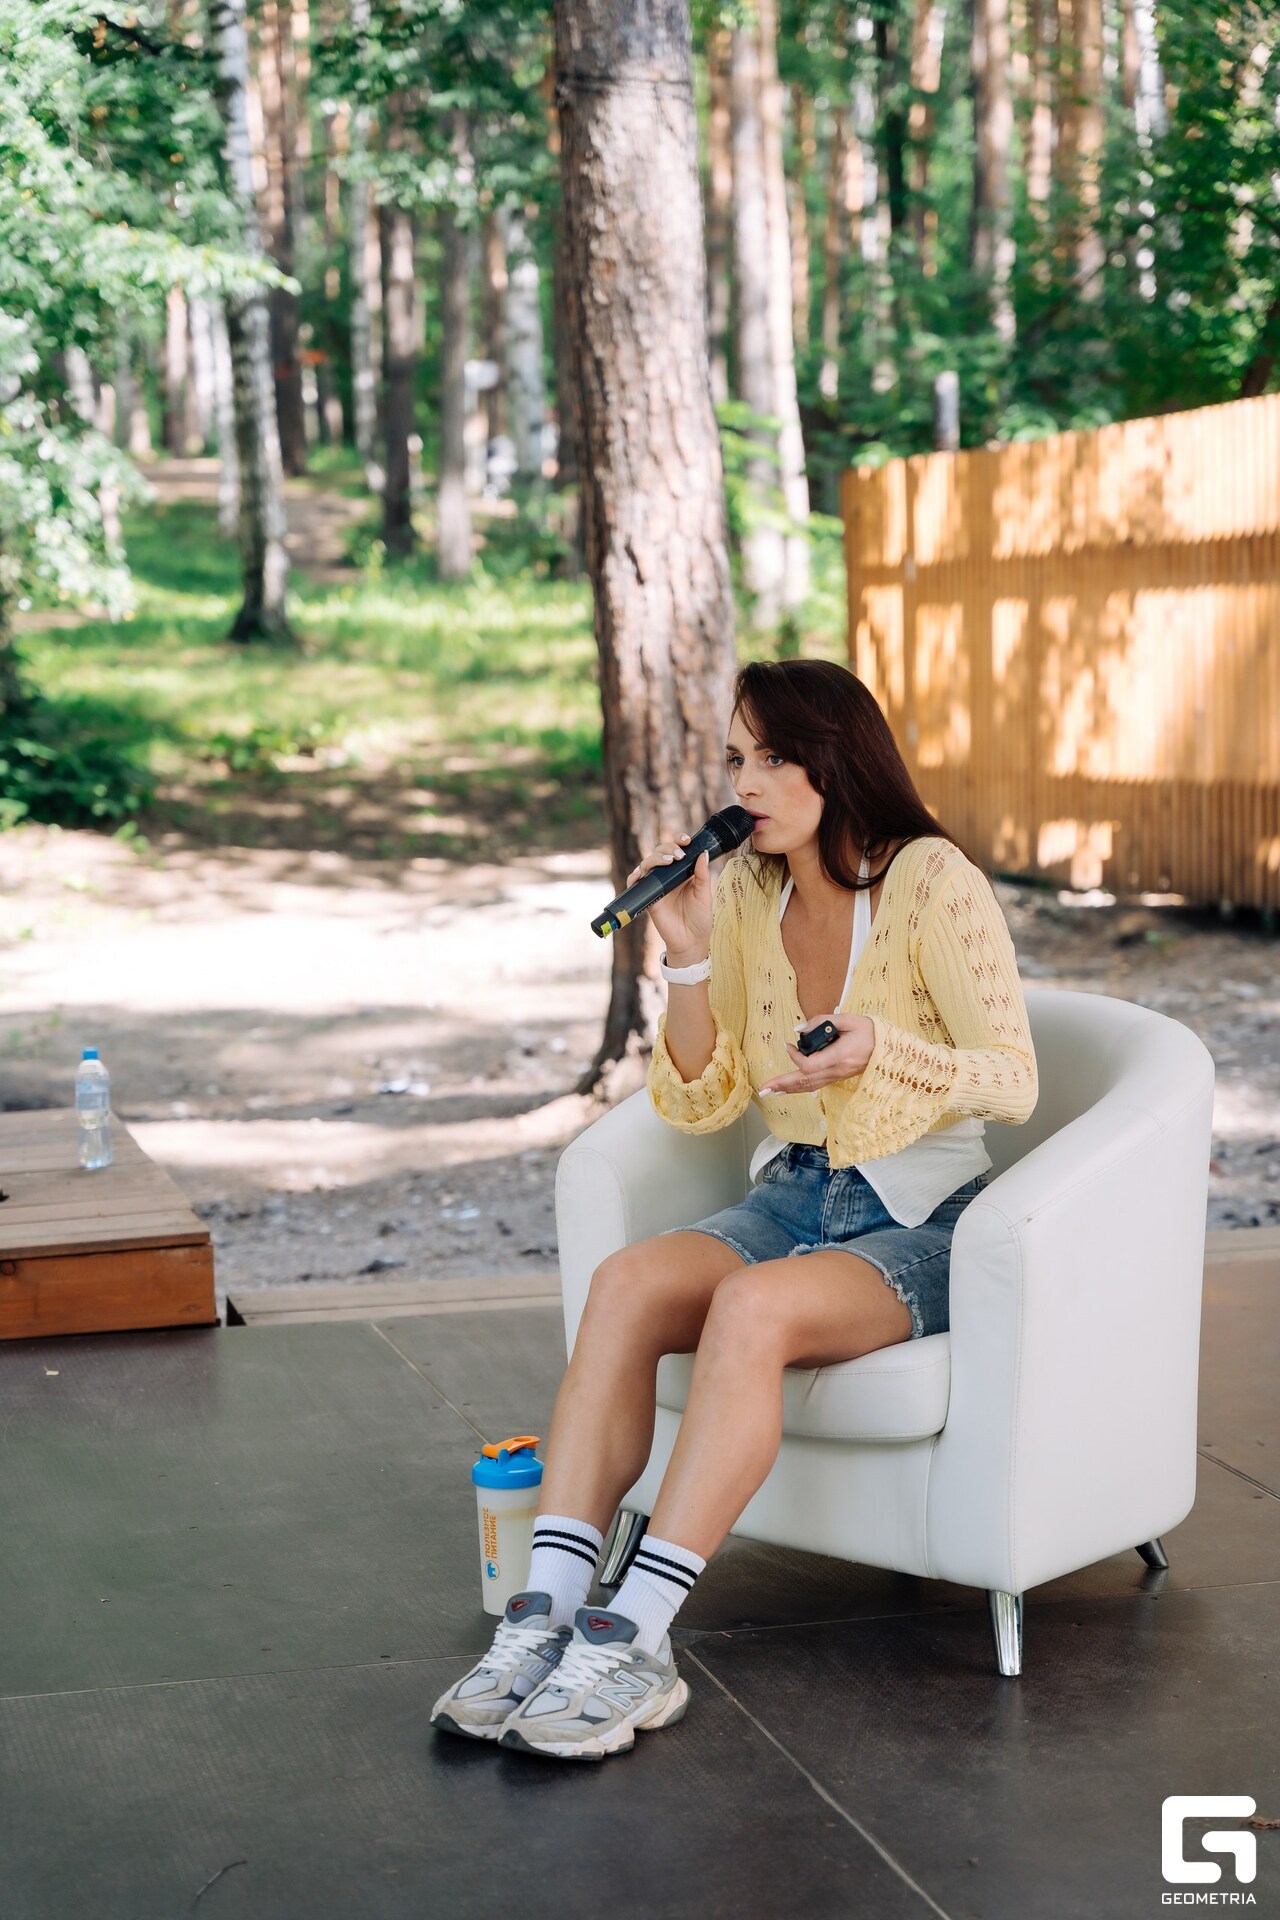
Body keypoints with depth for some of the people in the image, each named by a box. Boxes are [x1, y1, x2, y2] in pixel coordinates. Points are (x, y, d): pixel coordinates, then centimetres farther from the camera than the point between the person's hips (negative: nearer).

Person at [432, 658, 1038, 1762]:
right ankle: (548, 1615, -28)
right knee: (626, 1280, -25)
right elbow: (700, 1104, 7)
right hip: (791, 1199, 5)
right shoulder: (749, 893, 7)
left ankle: (634, 1641, -32)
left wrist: (880, 1045, -30)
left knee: (752, 1308, -35)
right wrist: (689, 959, -7)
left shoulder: (934, 884, -10)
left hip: (921, 1224, -5)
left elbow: (1013, 1082, -12)